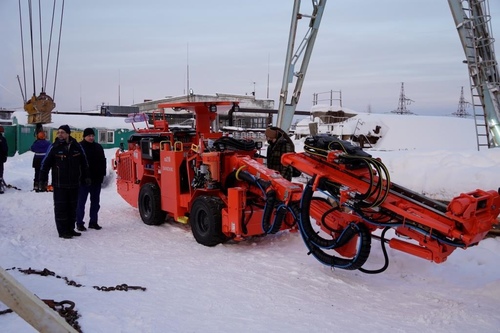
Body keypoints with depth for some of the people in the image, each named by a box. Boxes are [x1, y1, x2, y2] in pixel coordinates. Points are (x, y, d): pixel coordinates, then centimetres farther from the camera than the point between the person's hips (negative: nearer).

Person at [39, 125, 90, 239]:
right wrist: (42, 180, -6)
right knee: (61, 207, -1)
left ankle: (70, 229, 21)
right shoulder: (54, 147, -5)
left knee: (72, 207, 10)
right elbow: (45, 164, -3)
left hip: (74, 183, 4)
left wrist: (86, 176, 16)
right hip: (59, 184, -3)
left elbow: (84, 163, 14)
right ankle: (62, 231, 7)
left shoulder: (76, 146, 3)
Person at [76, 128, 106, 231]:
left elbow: (103, 162, 16)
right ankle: (79, 223, 9)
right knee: (81, 202, 2)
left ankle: (93, 222, 20)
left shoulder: (98, 147, 11)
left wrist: (102, 174, 8)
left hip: (96, 180, 5)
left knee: (95, 202, 11)